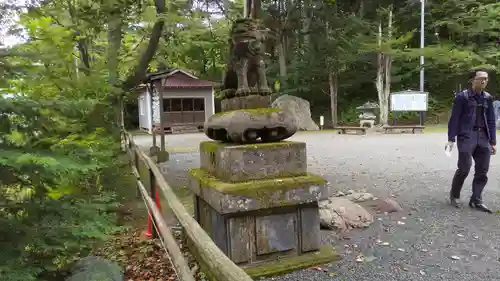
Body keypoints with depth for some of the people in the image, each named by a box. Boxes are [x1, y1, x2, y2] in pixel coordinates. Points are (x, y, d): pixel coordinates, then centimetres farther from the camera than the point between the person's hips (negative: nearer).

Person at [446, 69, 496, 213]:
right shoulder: (462, 96, -4)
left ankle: (476, 200, 14)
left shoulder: (488, 98, 11)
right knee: (464, 168, -8)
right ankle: (454, 196, 13)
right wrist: (451, 139, -10)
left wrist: (493, 142, 10)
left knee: (482, 171, 4)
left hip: (483, 137, 5)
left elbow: (491, 121, 14)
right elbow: (454, 118, -5)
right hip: (466, 136, -5)